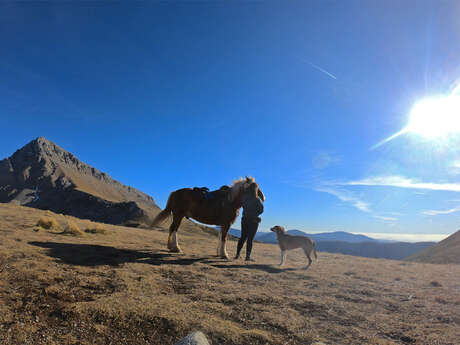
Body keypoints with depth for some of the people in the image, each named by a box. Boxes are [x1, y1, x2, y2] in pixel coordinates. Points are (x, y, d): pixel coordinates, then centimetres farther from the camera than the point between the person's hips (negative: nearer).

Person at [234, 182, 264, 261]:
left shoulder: (244, 197, -1)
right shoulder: (257, 199, -13)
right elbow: (261, 210, -6)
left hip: (245, 219, 5)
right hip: (254, 220, -5)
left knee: (243, 237, 15)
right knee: (250, 239, 2)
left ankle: (237, 255, 17)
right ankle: (248, 257, 4)